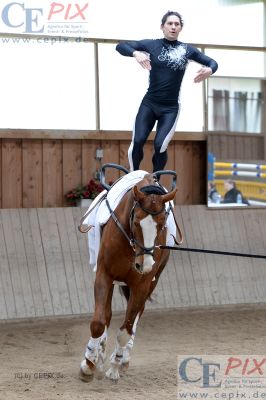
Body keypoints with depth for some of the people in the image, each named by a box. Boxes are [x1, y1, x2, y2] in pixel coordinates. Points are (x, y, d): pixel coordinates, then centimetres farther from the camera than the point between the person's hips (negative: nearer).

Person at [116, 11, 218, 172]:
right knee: (138, 142, -13)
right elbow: (121, 46, -3)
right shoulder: (151, 45, -1)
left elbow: (212, 62, 8)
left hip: (171, 107, 0)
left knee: (160, 145, -15)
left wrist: (209, 70, -17)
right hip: (149, 103, 0)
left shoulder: (187, 50, 2)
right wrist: (136, 53, -25)